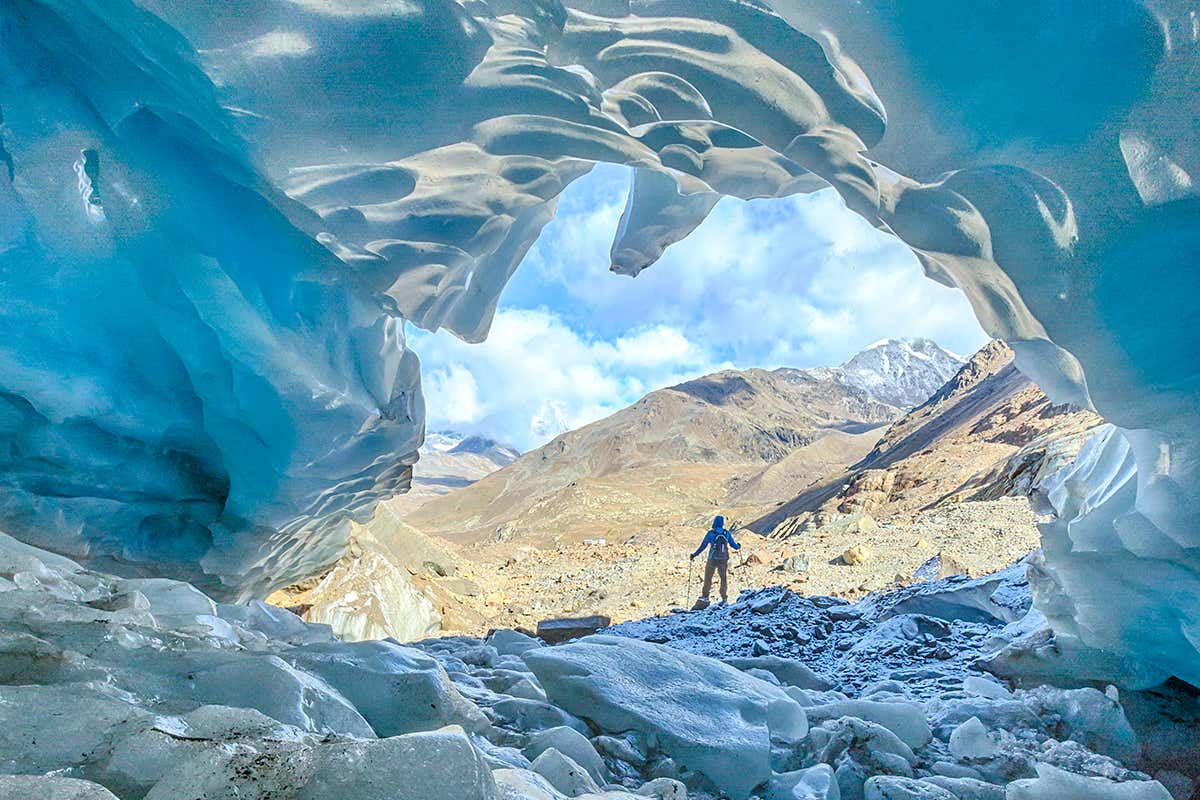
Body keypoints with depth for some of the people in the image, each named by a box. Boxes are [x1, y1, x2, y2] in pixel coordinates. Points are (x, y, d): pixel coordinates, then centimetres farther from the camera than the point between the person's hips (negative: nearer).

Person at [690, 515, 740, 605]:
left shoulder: (710, 533, -10)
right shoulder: (727, 533, -4)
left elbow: (703, 546, -7)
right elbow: (734, 545, 6)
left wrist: (694, 554, 5)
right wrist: (739, 546, 30)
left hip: (712, 560, -2)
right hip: (724, 560, 2)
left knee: (708, 578, 10)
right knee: (724, 579, 17)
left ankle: (705, 597, 8)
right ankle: (724, 598, 18)